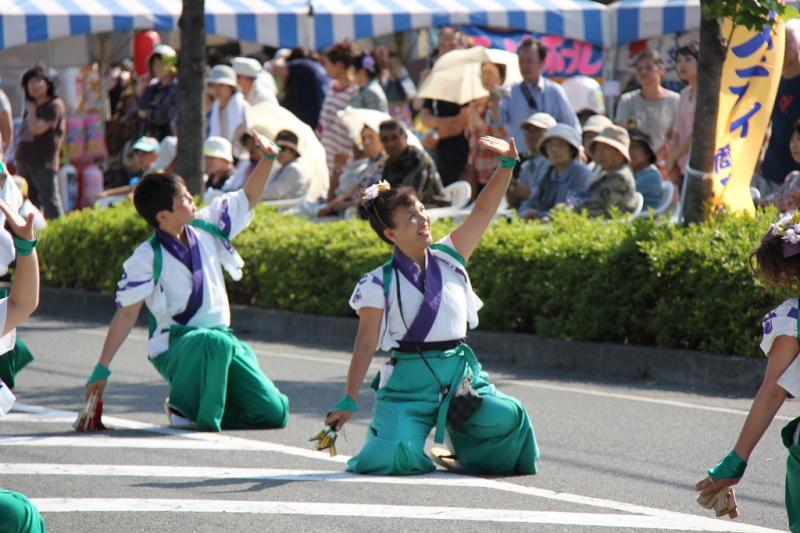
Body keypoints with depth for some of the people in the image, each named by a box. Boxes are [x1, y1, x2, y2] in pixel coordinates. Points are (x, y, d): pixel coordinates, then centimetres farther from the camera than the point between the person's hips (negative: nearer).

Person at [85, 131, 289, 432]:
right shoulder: (147, 258, -12)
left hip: (221, 338, 6)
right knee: (215, 343, -43)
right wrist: (101, 370, -13)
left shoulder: (206, 227, 3)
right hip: (176, 347, -6)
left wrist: (268, 158, 0)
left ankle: (190, 406, 15)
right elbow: (127, 314, -11)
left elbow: (248, 199, 15)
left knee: (273, 413, -6)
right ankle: (194, 412, -17)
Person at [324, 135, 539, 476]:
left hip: (460, 371, 3)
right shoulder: (380, 284, -3)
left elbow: (483, 211, 0)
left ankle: (462, 451, 11)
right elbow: (366, 344, -2)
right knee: (398, 458, -24)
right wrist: (349, 401, -6)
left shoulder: (449, 257, 7)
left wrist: (506, 165, -14)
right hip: (409, 379, -3)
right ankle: (385, 435, 17)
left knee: (507, 417, -23)